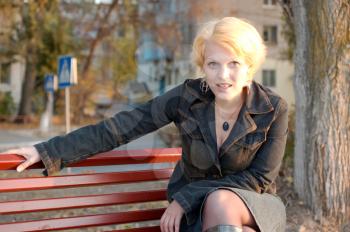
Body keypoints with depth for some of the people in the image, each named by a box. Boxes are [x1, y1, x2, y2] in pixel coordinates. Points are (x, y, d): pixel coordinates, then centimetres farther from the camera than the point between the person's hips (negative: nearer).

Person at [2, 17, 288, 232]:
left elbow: (260, 178, -12)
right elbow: (118, 128, -10)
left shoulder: (274, 109, -13)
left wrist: (185, 198, -18)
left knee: (221, 201, -37)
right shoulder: (187, 97, -11)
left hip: (255, 206, -1)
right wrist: (48, 152, -12)